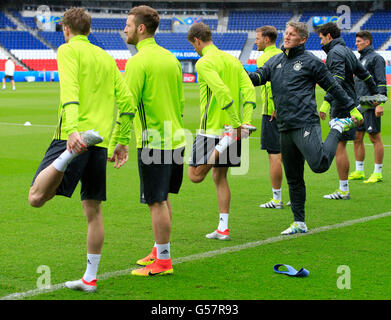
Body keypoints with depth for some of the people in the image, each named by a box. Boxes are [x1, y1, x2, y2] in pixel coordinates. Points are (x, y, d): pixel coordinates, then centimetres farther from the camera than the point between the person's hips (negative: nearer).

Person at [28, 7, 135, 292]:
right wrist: (123, 143, 23)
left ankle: (68, 156, -42)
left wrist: (72, 129, -29)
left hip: (73, 136, -6)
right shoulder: (107, 58, 21)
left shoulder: (68, 50, 2)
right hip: (101, 143, 6)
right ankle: (90, 279, 17)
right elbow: (127, 103, 18)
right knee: (93, 211, 12)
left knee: (36, 198, -18)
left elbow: (70, 90, -16)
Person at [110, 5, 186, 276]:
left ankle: (163, 261, 3)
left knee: (157, 202, -2)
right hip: (175, 139, 8)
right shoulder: (170, 58, 11)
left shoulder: (138, 62, -13)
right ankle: (159, 251, 27)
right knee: (164, 200, 17)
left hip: (153, 141, -8)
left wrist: (119, 141, -10)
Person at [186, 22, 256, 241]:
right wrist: (246, 122, -3)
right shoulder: (233, 60, 13)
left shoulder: (204, 63, -11)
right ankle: (223, 229, 13)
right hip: (233, 127, 8)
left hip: (213, 128, -8)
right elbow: (249, 90, 4)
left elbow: (222, 92, -24)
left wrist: (236, 123, -21)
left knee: (196, 175, -2)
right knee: (220, 177, 15)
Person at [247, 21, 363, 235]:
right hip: (284, 129, 6)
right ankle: (299, 223, 18)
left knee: (319, 165, -23)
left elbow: (332, 87, 4)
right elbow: (258, 77, 4)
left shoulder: (311, 62, -1)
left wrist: (352, 108, 5)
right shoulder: (275, 61, 16)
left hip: (305, 124, -6)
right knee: (293, 178, 9)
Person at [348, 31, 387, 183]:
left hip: (371, 105, -9)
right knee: (357, 137, 8)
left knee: (375, 137, -4)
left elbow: (381, 82, -13)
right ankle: (359, 171, 15)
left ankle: (378, 173, 1)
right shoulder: (360, 59, 19)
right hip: (359, 105, 9)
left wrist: (379, 104, -20)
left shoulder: (376, 58, -7)